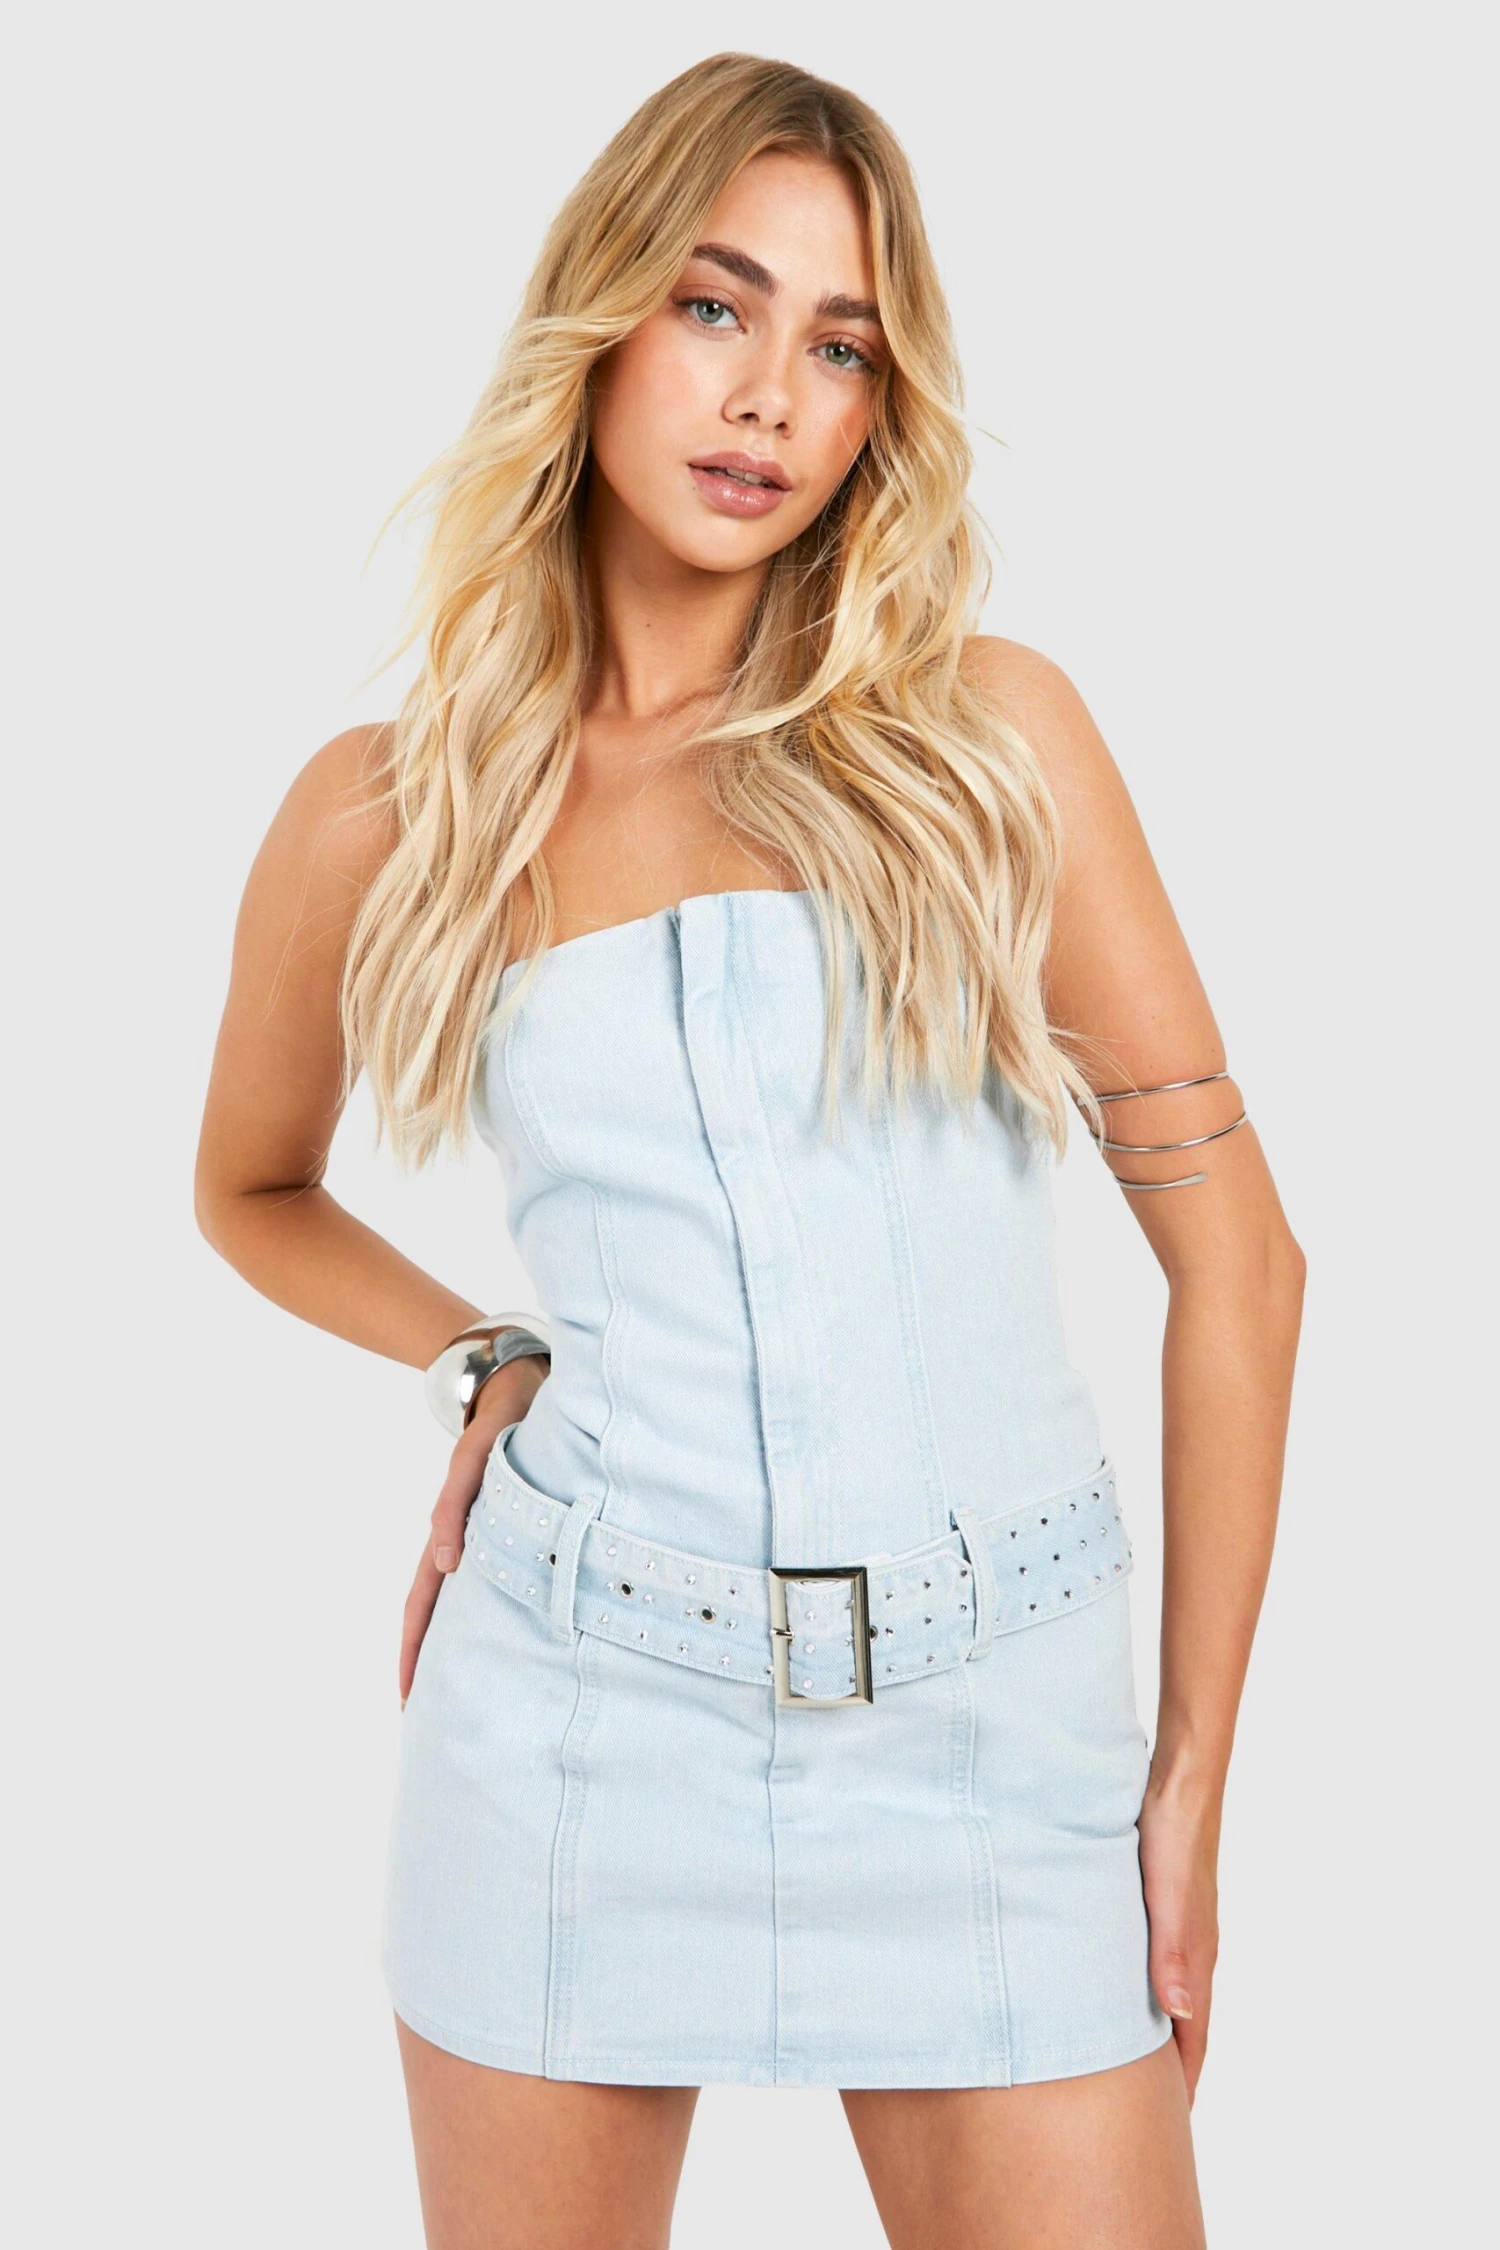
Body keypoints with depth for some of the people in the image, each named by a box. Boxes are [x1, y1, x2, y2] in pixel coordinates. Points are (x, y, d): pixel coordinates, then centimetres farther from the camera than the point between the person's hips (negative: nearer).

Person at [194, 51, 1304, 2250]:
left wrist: (1194, 1775, -1)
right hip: (581, 1716, 1)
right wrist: (488, 1364, 4)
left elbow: (1237, 1258, -1)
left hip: (996, 1732, -1)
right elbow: (253, 1192, 21)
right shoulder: (385, 816, 1)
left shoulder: (992, 733, -3)